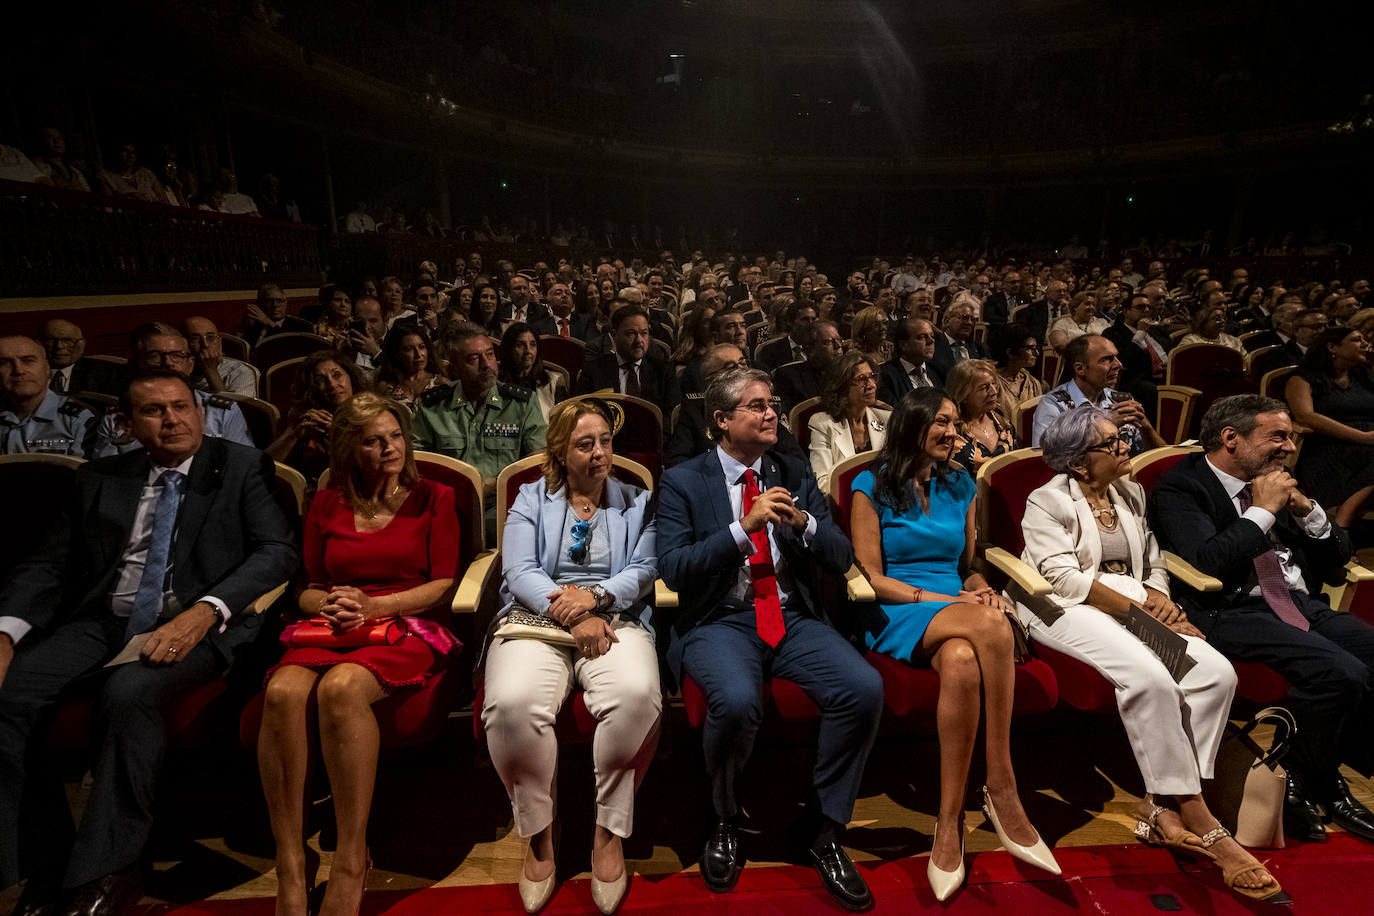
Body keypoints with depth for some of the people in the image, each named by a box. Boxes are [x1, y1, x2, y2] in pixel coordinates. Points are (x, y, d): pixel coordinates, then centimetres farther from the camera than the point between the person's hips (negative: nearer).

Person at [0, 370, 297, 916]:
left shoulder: (242, 467, 4)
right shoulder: (99, 479, 16)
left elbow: (278, 550, -6)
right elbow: (49, 563, 12)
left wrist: (203, 612, -20)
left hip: (197, 626, -4)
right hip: (101, 624, 5)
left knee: (129, 694, -31)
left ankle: (104, 872, -13)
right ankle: (44, 868, -4)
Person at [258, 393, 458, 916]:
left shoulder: (433, 498, 11)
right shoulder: (327, 504, 21)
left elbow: (444, 583, 3)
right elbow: (308, 589, 19)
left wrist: (372, 605, -10)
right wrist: (329, 604, -5)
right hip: (330, 630, 3)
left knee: (341, 687, -36)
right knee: (283, 691, -31)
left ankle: (351, 865, -24)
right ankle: (289, 870, -22)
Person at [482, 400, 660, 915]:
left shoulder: (636, 503, 18)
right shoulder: (532, 499, 16)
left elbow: (642, 571, 5)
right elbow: (519, 571, 2)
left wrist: (594, 595, -14)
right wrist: (569, 613, -14)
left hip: (613, 620, 0)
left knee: (637, 694, -33)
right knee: (511, 704, -32)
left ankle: (610, 834, -12)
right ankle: (539, 835, -7)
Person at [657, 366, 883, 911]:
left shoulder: (796, 476, 13)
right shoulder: (683, 481, 2)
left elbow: (841, 559, 10)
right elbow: (672, 569, -9)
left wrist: (802, 521, -11)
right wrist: (744, 526, -18)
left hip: (794, 618, 4)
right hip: (720, 622, -3)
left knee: (865, 689, -22)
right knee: (737, 701, -33)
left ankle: (824, 832, 2)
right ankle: (725, 825, 2)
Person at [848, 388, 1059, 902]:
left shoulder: (960, 486, 19)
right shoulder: (873, 487, 3)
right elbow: (871, 577, -3)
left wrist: (984, 592, -1)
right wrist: (944, 600, -13)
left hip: (955, 611, 4)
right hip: (897, 616, -4)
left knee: (962, 662, -35)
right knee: (991, 626, -34)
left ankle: (949, 823, -25)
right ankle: (1003, 790, -23)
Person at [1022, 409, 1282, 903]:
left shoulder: (1131, 493, 19)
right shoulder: (1047, 502, -3)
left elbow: (1154, 564, 19)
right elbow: (1065, 578, -13)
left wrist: (1158, 597, -3)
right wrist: (1136, 609, -17)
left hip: (1137, 605, 7)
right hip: (1069, 611, -7)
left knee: (1217, 672, -18)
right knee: (1150, 676, -31)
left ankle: (1161, 805, -14)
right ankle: (1199, 820, -16)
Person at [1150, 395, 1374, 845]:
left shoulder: (1277, 482, 17)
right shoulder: (1180, 487, -7)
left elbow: (1337, 557, 21)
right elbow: (1206, 564, -22)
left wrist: (1307, 510, 2)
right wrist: (1262, 510, -12)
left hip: (1300, 604, 8)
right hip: (1233, 613, -8)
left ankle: (1330, 780, 7)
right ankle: (1297, 786, -1)